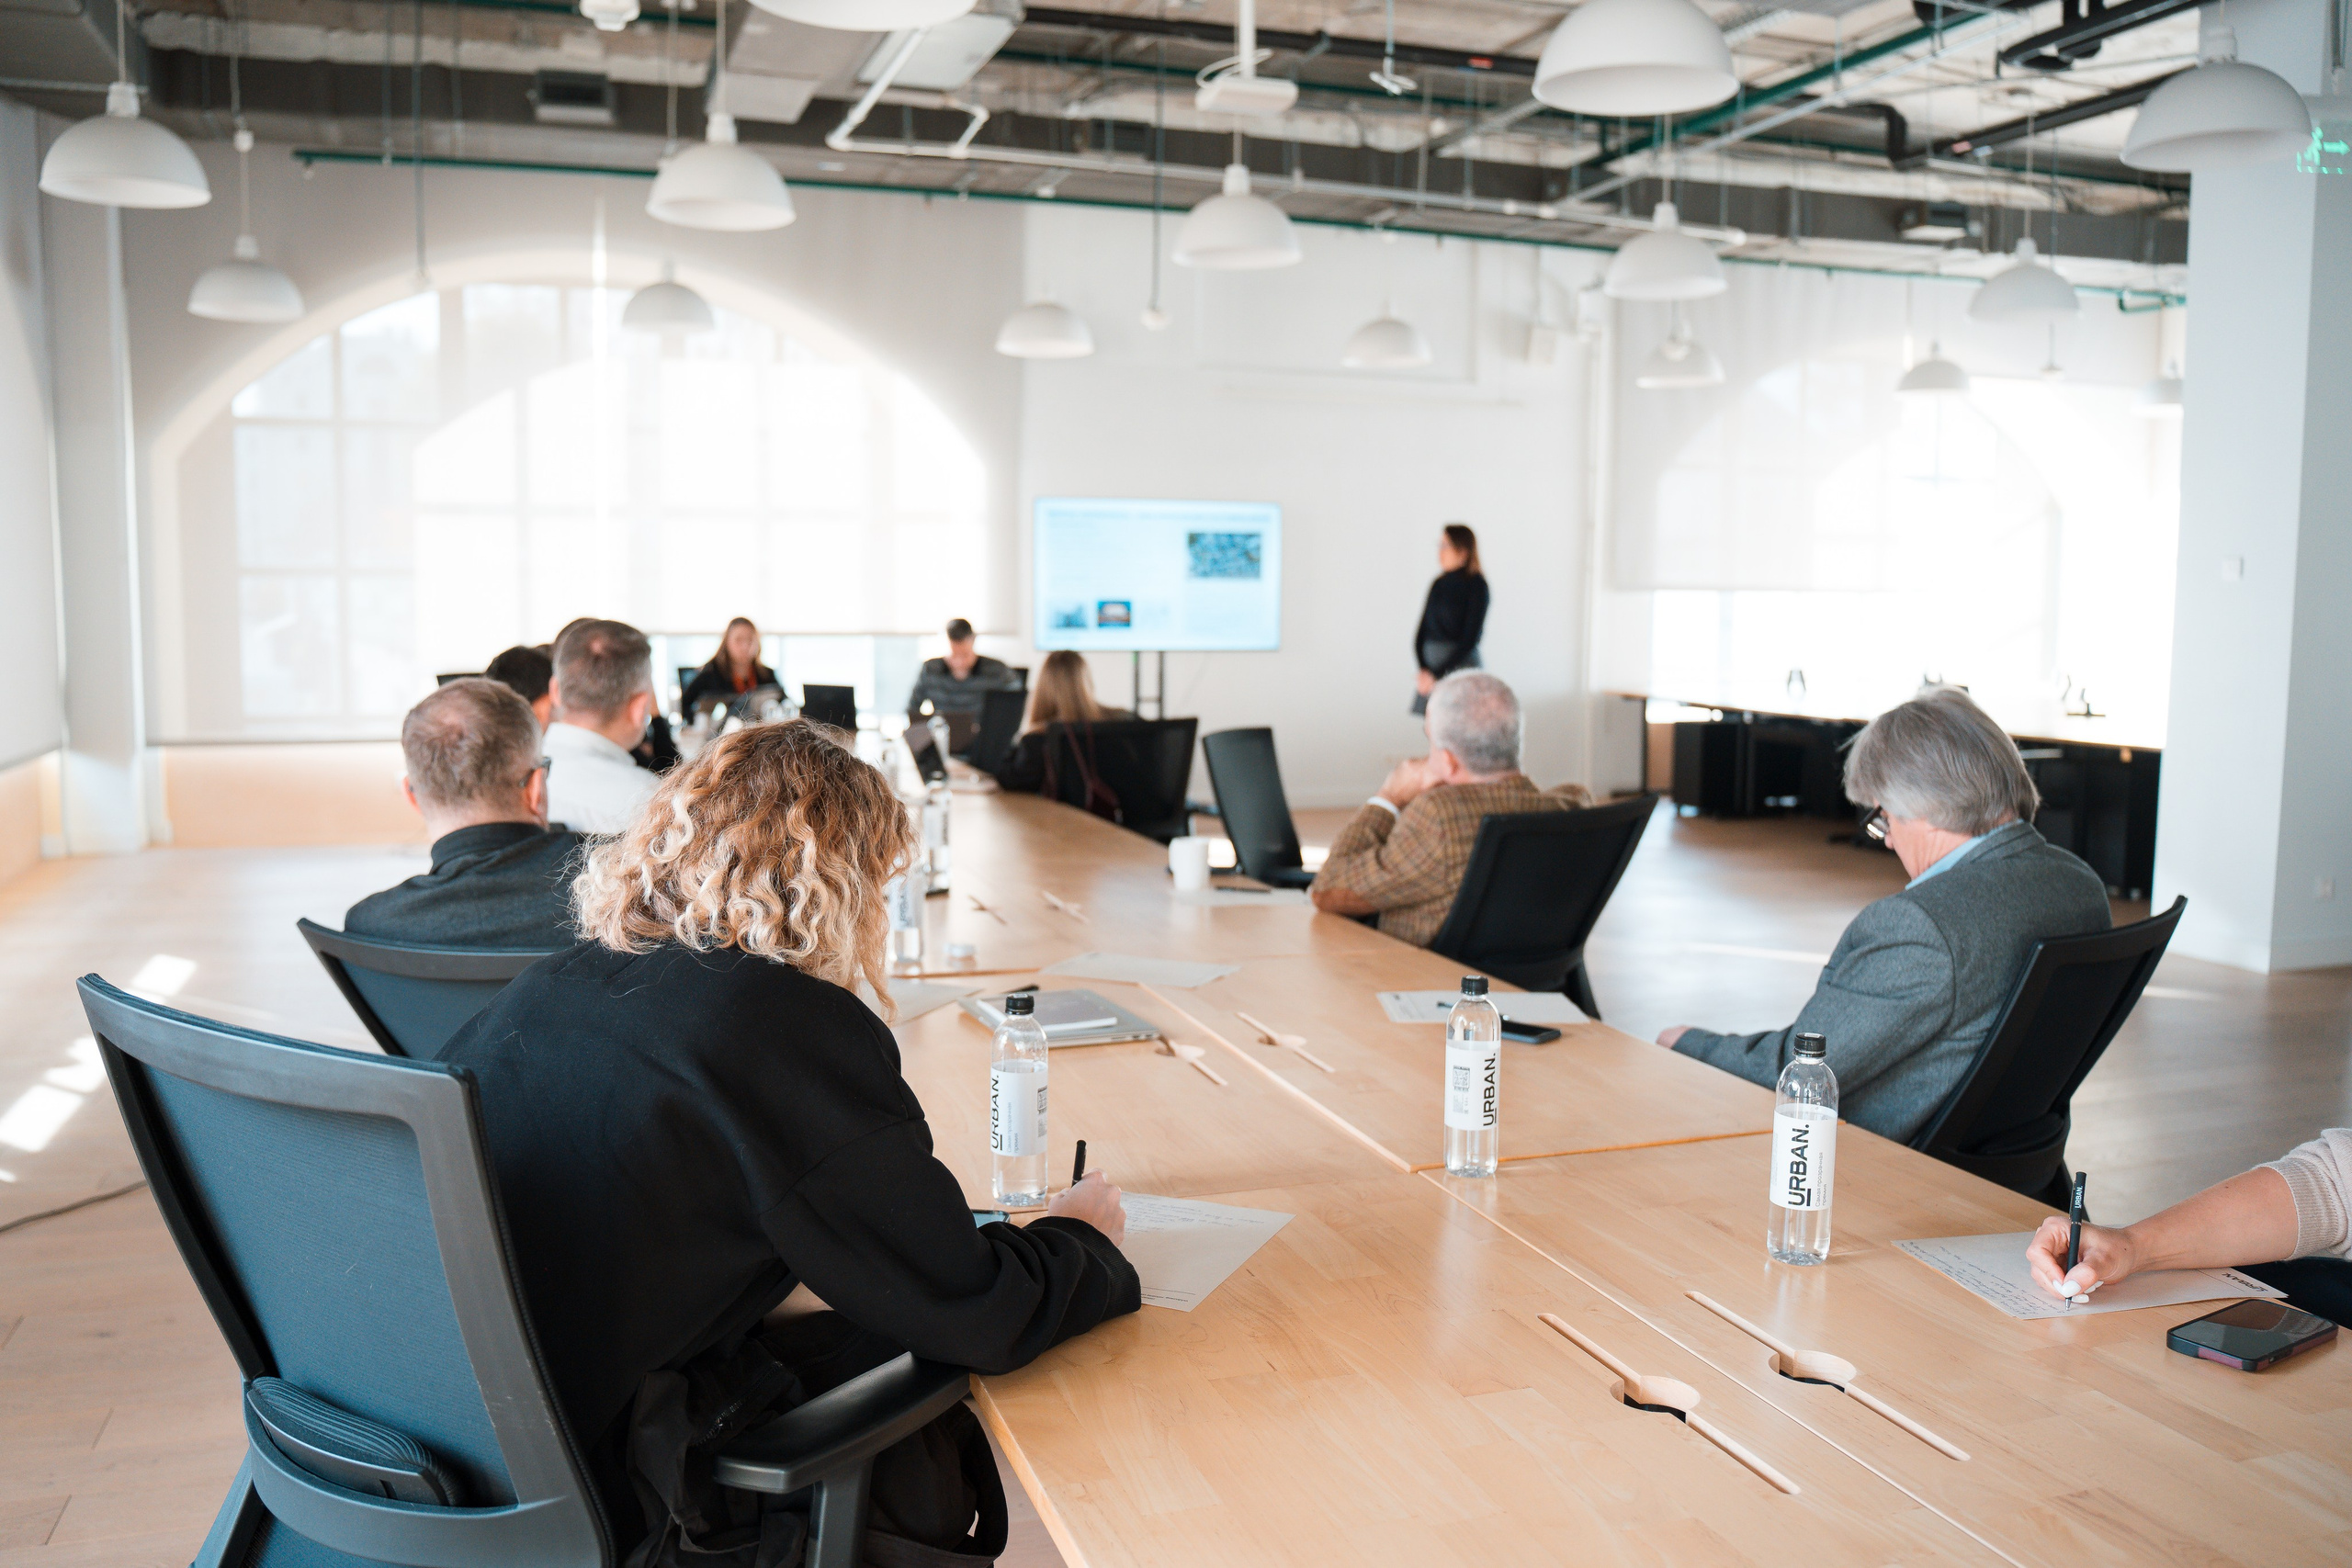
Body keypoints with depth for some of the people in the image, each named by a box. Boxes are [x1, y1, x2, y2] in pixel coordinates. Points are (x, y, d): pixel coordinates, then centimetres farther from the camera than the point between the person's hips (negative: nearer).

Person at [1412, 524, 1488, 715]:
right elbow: (1422, 631, 8)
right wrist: (1423, 669, -8)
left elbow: (1470, 640, -11)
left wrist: (1435, 674, -13)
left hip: (1461, 664, -5)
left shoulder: (1476, 586, -6)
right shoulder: (1439, 584, 11)